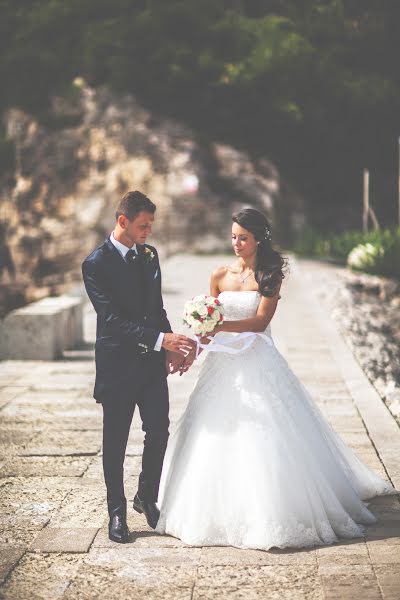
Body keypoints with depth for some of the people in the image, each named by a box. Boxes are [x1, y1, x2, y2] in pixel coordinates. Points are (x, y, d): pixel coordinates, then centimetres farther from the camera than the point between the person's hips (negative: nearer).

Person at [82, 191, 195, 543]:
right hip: (118, 365, -5)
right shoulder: (96, 264, -14)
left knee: (159, 431, 5)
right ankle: (117, 512, 18)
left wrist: (171, 348, 1)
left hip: (152, 362, 5)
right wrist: (160, 340, -27)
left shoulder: (150, 255, 7)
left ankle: (147, 497, 26)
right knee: (115, 443, 6)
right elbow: (112, 319, -21)